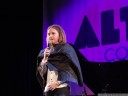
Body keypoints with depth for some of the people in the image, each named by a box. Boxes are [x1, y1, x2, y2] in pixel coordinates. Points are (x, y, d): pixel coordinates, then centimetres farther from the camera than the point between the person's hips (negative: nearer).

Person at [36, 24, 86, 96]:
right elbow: (41, 73, 13)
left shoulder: (67, 49, 4)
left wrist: (58, 83, -12)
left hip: (62, 87, -5)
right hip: (48, 89, 5)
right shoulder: (44, 52, 18)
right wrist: (45, 59, -2)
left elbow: (70, 70, -3)